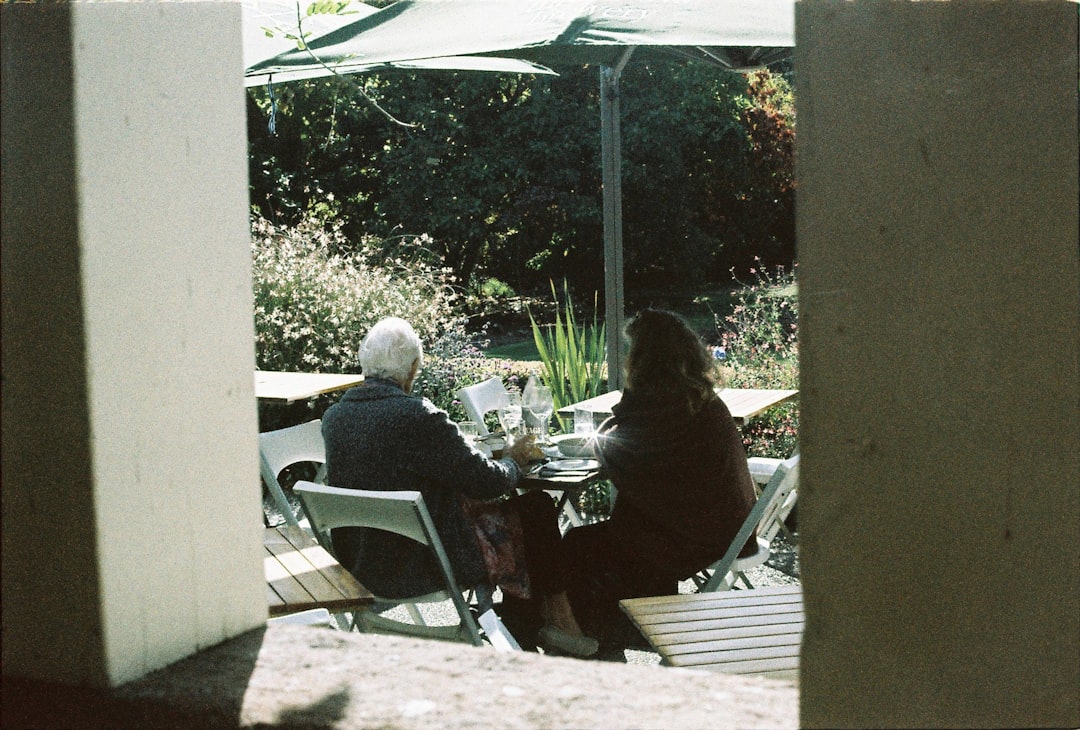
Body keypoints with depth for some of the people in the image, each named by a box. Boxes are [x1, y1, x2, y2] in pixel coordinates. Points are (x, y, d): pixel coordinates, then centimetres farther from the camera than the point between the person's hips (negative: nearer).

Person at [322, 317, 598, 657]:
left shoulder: (333, 416, -1)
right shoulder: (416, 416, -24)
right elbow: (487, 481, -18)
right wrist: (513, 459, 5)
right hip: (419, 567, -8)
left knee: (502, 506, 26)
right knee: (537, 507, 10)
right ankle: (558, 619, 25)